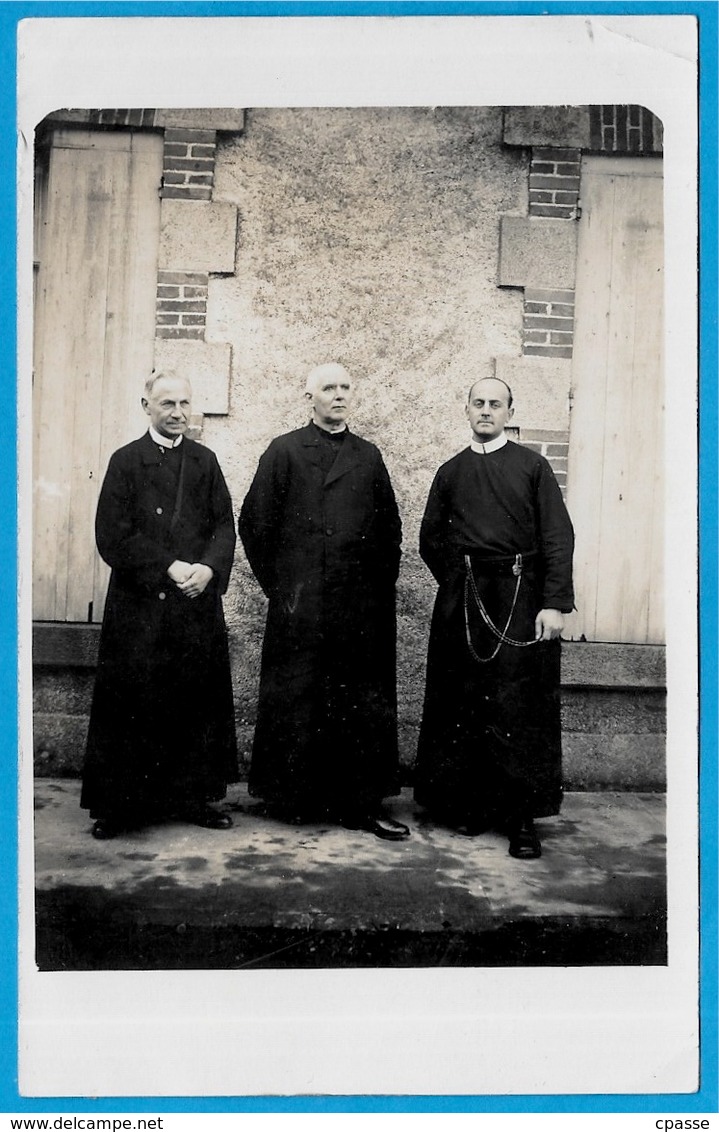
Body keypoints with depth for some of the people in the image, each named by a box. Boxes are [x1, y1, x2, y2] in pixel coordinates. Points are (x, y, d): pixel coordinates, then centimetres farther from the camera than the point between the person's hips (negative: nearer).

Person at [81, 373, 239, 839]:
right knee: (131, 705, 1)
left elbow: (225, 525, 6)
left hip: (198, 604, 3)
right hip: (140, 605, -3)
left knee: (199, 702, 7)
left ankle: (194, 796, 19)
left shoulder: (205, 461, 13)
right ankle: (119, 803, 13)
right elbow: (112, 537, -6)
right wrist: (168, 568, -15)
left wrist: (209, 568, -12)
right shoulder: (126, 461, 3)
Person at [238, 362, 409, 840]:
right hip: (298, 606, -3)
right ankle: (293, 797, 15)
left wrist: (379, 585, 9)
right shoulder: (283, 452, 5)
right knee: (294, 703, 2)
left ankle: (361, 802, 12)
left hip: (360, 607, 3)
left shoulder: (369, 456, 14)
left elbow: (390, 528, 17)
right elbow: (255, 522, 3)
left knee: (362, 704, 4)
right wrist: (278, 583, 2)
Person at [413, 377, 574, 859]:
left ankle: (523, 816, 5)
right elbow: (430, 538, 19)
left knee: (519, 707, -3)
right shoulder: (451, 472, 14)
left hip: (519, 599, -2)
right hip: (461, 603, 3)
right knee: (464, 705, 5)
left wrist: (555, 602, -11)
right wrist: (458, 581, 8)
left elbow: (558, 537, -2)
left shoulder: (533, 466, 6)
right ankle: (470, 804, 17)